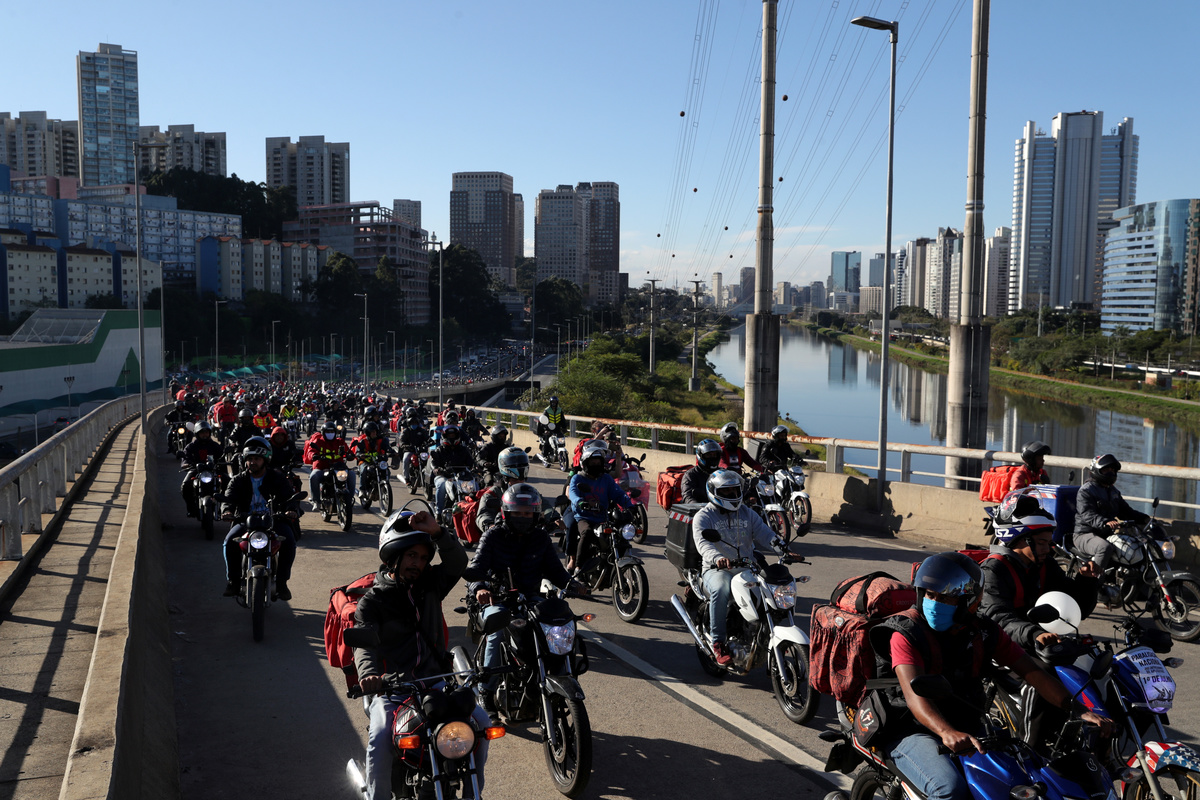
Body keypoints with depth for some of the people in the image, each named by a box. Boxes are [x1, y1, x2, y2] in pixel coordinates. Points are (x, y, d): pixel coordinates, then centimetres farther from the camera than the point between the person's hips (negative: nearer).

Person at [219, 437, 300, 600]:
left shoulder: (277, 478, 6)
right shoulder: (239, 480, 10)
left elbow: (289, 496, -8)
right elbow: (229, 498, -6)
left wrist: (292, 510, -31)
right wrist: (227, 510, -31)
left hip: (274, 519, -1)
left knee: (289, 541, -27)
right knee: (230, 541, -26)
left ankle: (281, 582, -14)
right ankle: (233, 581, -9)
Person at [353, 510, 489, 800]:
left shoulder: (430, 585, 11)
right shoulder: (371, 601, 0)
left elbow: (457, 563, -6)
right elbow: (365, 645, -14)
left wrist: (437, 532, -23)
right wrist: (369, 674, -37)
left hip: (433, 680, 3)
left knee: (479, 721, -11)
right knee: (380, 738, -29)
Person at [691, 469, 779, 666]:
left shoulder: (747, 513, 17)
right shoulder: (703, 517, 0)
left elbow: (764, 534, 6)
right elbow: (703, 543, -18)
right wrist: (718, 558, -40)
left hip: (746, 568, 5)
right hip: (716, 569, -4)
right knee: (721, 589, -37)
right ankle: (717, 643, -26)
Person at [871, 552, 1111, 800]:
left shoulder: (983, 632, 3)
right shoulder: (906, 632, -15)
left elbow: (1032, 672, -2)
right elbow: (914, 693, -29)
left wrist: (1079, 710, -17)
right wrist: (946, 732, -48)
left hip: (965, 726, 6)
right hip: (913, 730, -6)